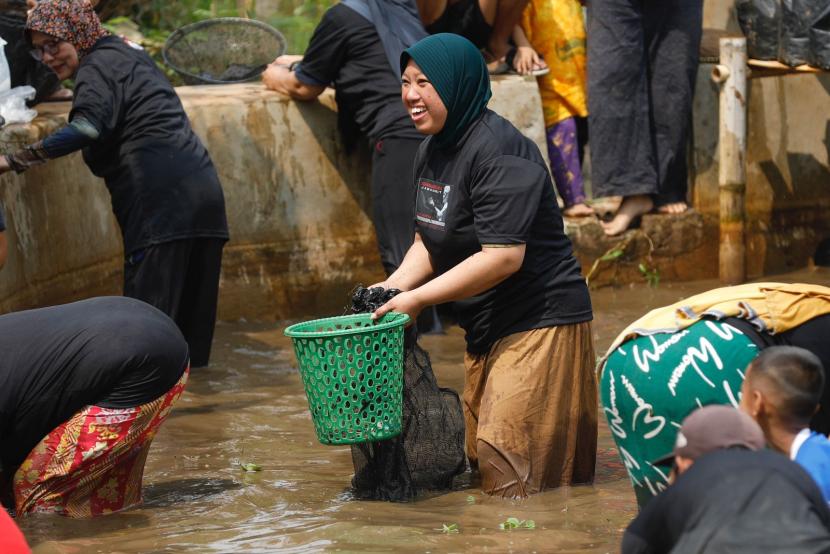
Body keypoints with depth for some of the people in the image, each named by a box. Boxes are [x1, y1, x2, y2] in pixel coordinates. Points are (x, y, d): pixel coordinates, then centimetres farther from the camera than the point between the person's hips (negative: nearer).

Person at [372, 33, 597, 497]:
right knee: (482, 458, 13)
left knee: (511, 468, -11)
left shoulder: (496, 150, -21)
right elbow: (428, 243, 14)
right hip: (486, 327, 10)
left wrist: (418, 298, -23)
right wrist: (393, 287, -5)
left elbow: (503, 255, -26)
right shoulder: (434, 149, 9)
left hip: (539, 321, -10)